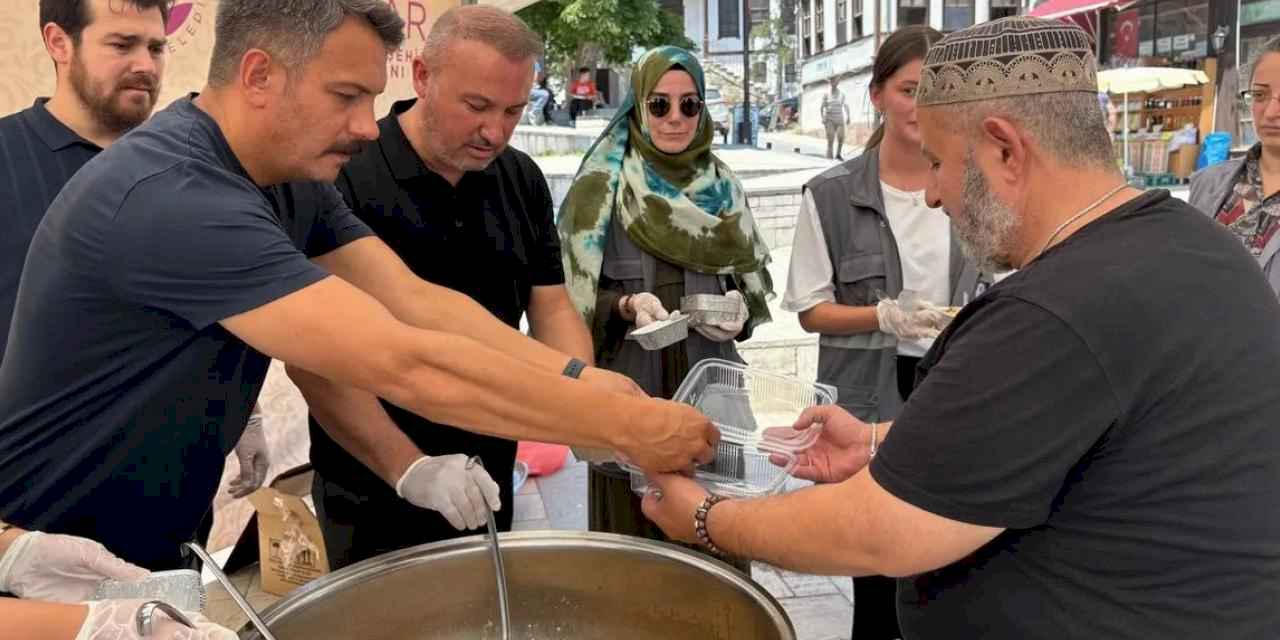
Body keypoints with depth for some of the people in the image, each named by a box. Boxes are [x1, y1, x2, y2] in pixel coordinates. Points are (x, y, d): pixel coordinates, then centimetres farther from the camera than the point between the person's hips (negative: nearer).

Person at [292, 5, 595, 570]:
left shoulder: (522, 181, -1)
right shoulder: (343, 179, -18)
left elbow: (551, 308, 3)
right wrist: (407, 466, -27)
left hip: (491, 479, 5)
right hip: (373, 490, -5)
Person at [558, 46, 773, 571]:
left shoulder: (722, 188, 10)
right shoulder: (601, 186, -2)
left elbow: (750, 278, 15)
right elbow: (574, 293, -4)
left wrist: (738, 308, -6)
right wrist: (627, 306, -22)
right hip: (631, 388, -3)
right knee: (634, 521, 4)